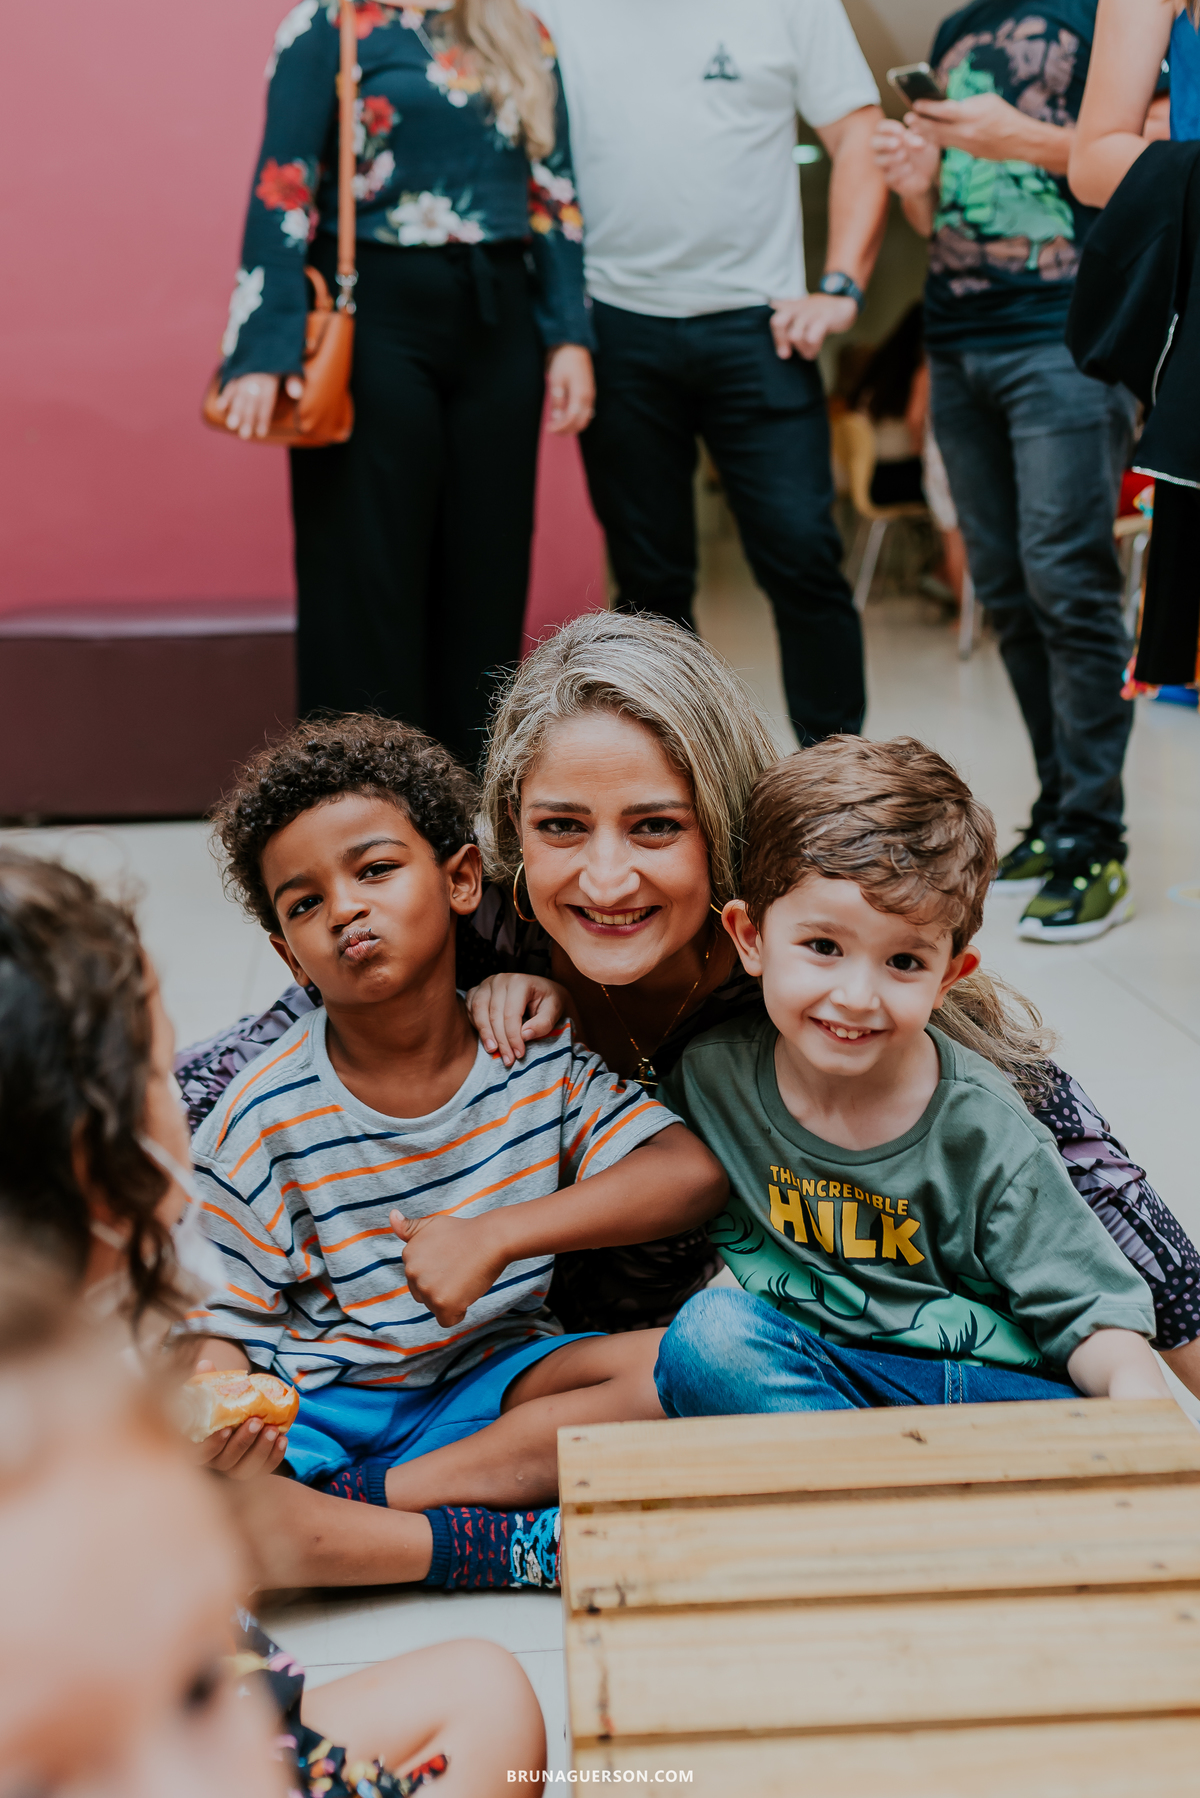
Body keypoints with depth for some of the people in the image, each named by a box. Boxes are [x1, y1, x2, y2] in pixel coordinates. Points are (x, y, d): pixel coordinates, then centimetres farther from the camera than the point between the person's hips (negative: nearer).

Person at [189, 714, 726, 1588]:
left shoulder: (539, 1052, -4)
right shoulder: (264, 1120, -8)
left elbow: (695, 1173, -16)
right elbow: (221, 1326, -4)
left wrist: (494, 1236, -24)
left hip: (484, 1383, 2)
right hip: (315, 1407, -1)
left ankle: (357, 1499, -21)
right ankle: (504, 1545, -22)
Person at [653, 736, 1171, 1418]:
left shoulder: (985, 1133, -10)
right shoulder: (709, 1072, -5)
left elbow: (1087, 1309, -4)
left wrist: (1132, 1382, -28)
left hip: (986, 1385, -2)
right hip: (799, 1379, 3)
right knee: (709, 1329, -29)